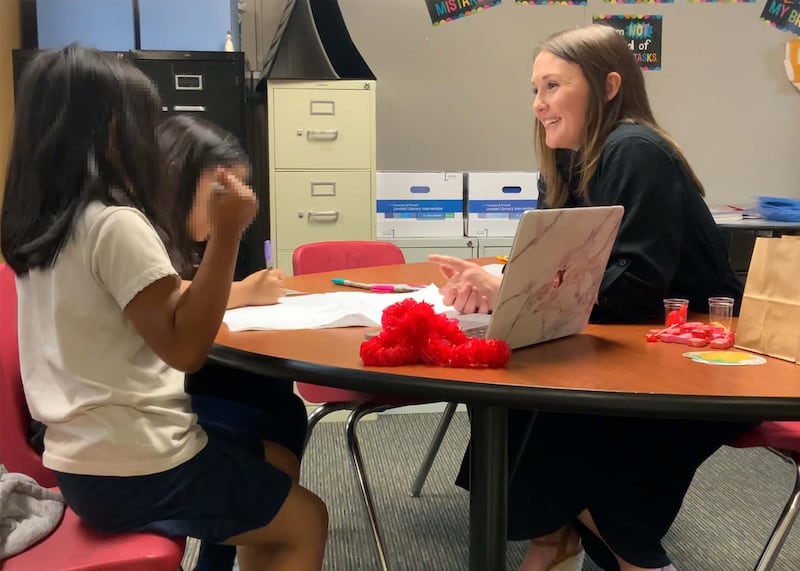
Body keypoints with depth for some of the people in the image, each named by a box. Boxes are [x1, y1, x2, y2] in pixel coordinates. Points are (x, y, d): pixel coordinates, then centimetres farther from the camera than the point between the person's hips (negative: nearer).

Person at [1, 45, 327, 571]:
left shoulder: (45, 222, 8)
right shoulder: (116, 224, -21)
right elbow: (184, 347, -24)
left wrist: (188, 233, 16)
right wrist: (226, 236, -27)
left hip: (85, 455, 9)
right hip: (131, 469, -9)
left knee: (277, 464, 24)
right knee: (305, 521, 7)